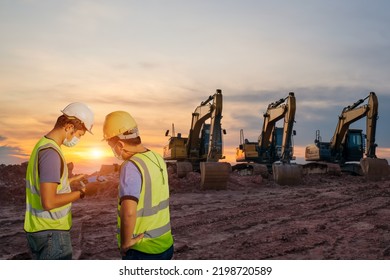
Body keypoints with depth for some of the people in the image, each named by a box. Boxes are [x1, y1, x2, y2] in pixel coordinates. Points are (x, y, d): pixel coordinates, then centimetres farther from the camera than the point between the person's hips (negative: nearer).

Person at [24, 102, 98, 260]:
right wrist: (83, 192, -17)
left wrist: (71, 180, 17)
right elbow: (49, 202, -27)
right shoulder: (51, 152, -23)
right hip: (51, 232, -10)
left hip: (39, 229, 10)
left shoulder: (42, 144, 8)